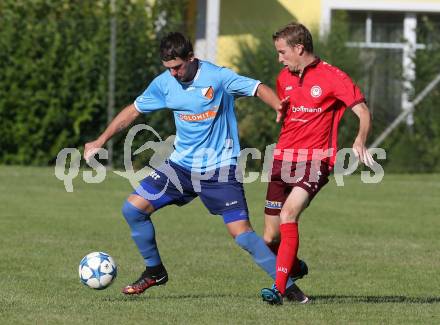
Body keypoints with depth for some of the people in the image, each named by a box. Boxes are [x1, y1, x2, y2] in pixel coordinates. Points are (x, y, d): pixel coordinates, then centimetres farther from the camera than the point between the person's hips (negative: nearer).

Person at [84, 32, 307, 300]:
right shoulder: (164, 83, 0)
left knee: (242, 232, -16)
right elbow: (134, 110, 11)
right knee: (133, 208, -2)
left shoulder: (217, 77, -15)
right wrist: (100, 142, 12)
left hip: (220, 169, -5)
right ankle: (154, 271, 16)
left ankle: (286, 285, -5)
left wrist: (279, 106, -37)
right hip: (181, 165, 5)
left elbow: (258, 88, -17)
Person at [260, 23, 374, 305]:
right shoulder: (284, 78, 13)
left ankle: (279, 288, -30)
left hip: (315, 161, -6)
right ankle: (293, 267, 36)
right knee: (271, 239, 3)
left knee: (289, 213, -29)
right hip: (283, 160, 6)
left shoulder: (331, 77, -6)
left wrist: (360, 142, -27)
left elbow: (363, 110, -10)